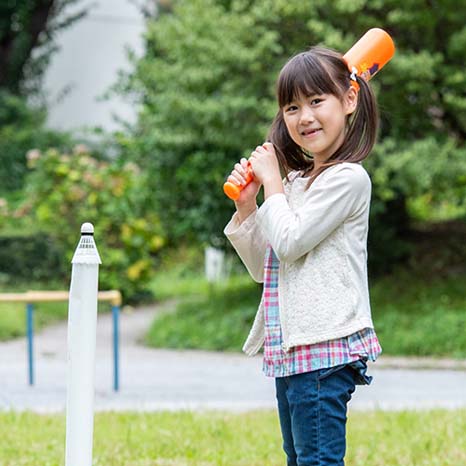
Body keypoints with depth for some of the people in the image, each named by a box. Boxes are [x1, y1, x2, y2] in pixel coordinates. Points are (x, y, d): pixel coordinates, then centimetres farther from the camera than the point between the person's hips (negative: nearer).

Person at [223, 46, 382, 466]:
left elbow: (290, 243, -16)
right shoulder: (297, 181, 17)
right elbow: (262, 266, 20)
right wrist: (246, 206, 8)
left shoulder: (348, 178, -9)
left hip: (325, 344, -10)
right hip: (290, 345, 10)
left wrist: (272, 182, -3)